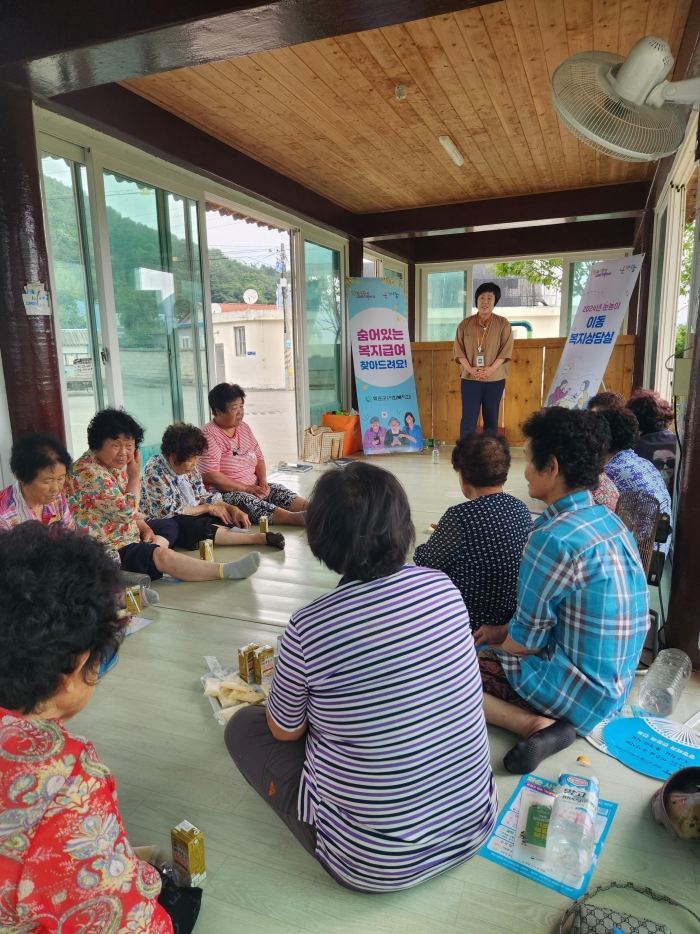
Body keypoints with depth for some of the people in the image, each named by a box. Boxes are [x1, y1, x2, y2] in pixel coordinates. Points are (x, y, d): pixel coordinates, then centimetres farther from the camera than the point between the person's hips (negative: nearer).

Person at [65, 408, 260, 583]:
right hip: (106, 552, -11)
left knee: (170, 525, 16)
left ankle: (153, 549, -16)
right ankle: (226, 571, -33)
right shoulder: (89, 473, -22)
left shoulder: (115, 463, 8)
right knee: (162, 555, -29)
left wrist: (144, 527, -2)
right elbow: (126, 512, -21)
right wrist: (135, 475, -12)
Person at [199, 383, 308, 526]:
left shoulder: (244, 427, 11)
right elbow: (210, 476, -19)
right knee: (246, 500, -35)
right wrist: (247, 488, -18)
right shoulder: (208, 435, -11)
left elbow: (258, 458, 14)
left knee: (277, 490, -18)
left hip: (254, 488, 7)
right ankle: (296, 518, -53)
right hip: (224, 493, -7)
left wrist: (263, 482, -7)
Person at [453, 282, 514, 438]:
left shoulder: (503, 324, 1)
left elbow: (506, 350, -3)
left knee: (491, 418, 7)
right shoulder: (465, 324, 4)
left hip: (495, 378, 0)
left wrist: (491, 369, -16)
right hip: (470, 378, 0)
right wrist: (470, 368, -13)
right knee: (468, 418, -3)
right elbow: (459, 350, 2)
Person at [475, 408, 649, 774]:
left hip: (580, 693, -9)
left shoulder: (555, 538, -27)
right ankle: (546, 719, 8)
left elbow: (525, 642, -16)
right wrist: (503, 632, 13)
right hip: (612, 684, 9)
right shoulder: (608, 520, 1)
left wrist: (497, 642, 6)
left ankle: (535, 725, -13)